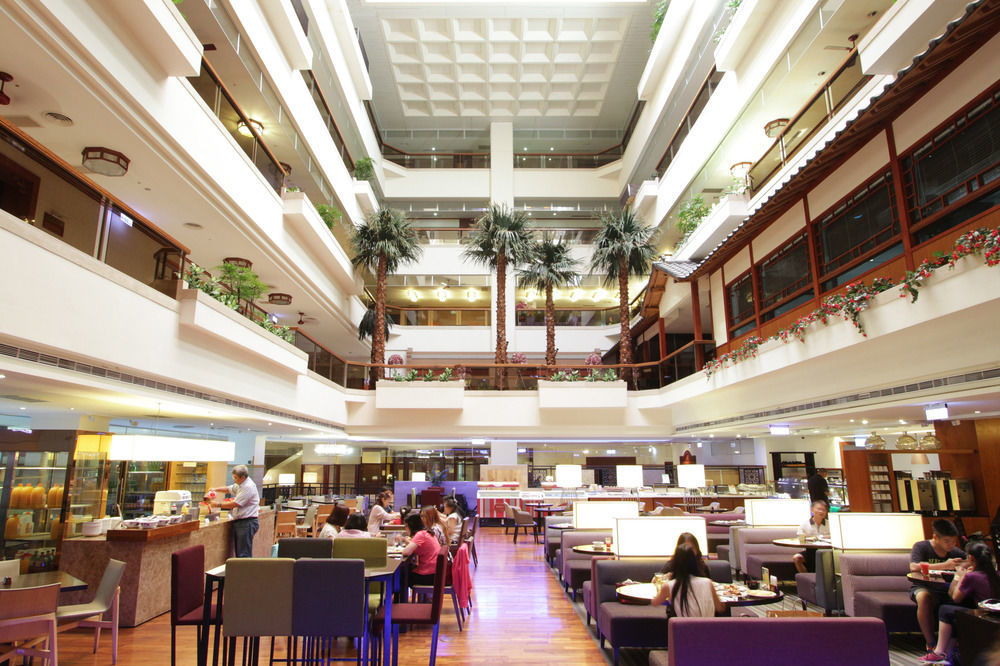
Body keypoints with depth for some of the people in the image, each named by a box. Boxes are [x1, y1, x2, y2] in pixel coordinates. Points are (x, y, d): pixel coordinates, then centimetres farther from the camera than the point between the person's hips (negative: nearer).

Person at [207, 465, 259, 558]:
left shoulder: (248, 487, -18)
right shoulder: (240, 485, 14)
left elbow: (234, 504, -18)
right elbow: (228, 489, 29)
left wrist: (219, 504, -5)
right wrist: (215, 489, 11)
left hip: (247, 523, -10)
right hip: (239, 522, 10)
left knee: (244, 554, -10)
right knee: (238, 551, 12)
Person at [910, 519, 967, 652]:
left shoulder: (956, 553, 8)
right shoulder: (921, 547, -6)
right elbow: (914, 567, -22)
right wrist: (944, 566, -27)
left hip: (948, 589, 4)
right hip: (923, 587, -4)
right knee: (924, 596, -38)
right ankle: (931, 644, -26)